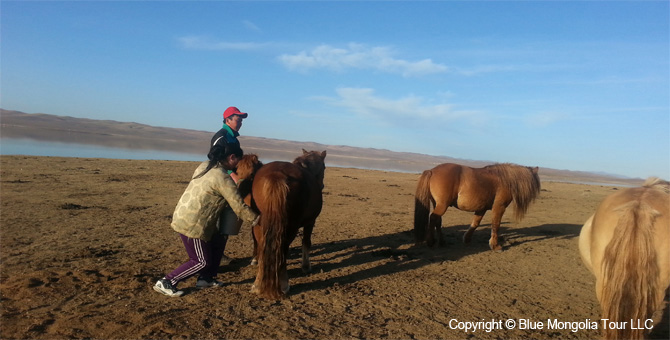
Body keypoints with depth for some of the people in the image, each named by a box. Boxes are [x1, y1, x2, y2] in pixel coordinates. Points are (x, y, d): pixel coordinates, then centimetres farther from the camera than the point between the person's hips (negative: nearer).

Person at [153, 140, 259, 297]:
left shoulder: (205, 166, 6)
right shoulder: (223, 178, -19)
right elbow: (239, 207, -17)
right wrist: (257, 220, -6)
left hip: (184, 216, 9)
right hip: (193, 223, -9)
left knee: (218, 243, 21)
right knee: (203, 261, 5)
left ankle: (206, 278, 30)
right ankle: (165, 283, 8)